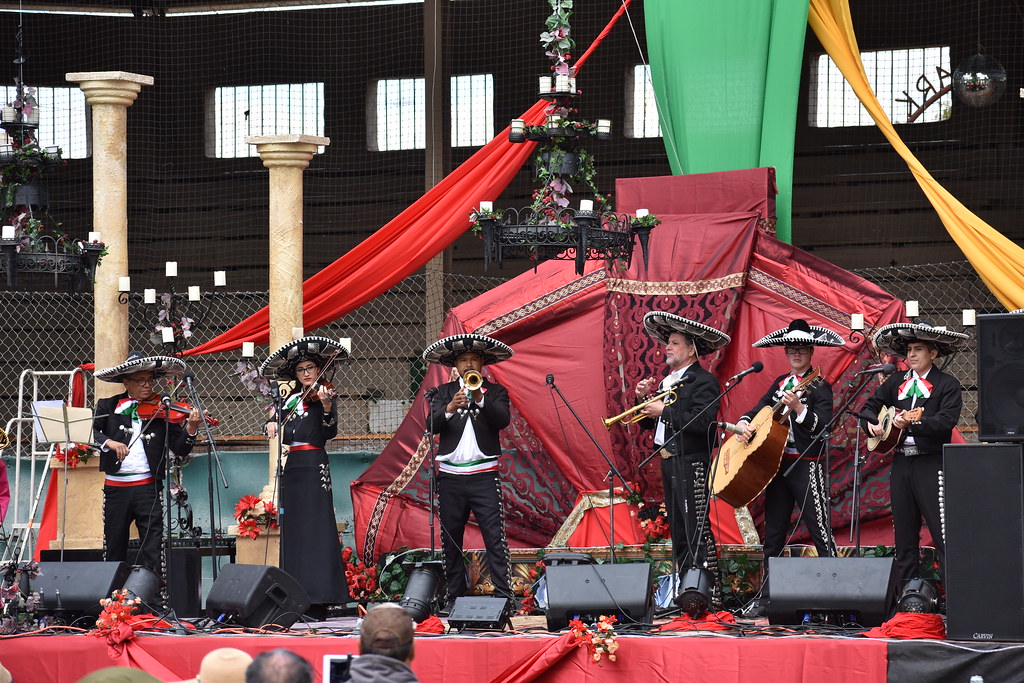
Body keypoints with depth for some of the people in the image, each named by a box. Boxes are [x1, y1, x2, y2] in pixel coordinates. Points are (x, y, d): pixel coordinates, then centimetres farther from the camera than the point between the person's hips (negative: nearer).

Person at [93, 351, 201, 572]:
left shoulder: (162, 411, 5)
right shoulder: (108, 407, 8)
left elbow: (179, 449, 0)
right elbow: (89, 432, -5)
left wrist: (191, 428, -17)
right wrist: (109, 442, -22)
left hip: (148, 486, -1)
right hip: (115, 486, 1)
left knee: (153, 549, -7)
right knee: (114, 548, 9)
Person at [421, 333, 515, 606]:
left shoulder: (495, 392, 8)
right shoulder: (443, 393, 11)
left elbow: (503, 420, -9)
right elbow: (431, 426, -2)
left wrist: (480, 398, -23)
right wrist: (450, 408, -21)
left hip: (483, 476, -2)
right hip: (451, 477, 2)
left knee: (495, 538, -9)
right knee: (450, 540, 5)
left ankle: (503, 596, -11)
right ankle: (455, 598, 11)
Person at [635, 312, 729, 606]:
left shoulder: (703, 381, -8)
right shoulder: (667, 381, 18)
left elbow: (702, 421, -22)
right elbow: (646, 422, 17)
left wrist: (665, 411, -17)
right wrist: (644, 399, -1)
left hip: (691, 463, -9)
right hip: (669, 463, 9)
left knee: (697, 531, -12)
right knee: (679, 534, 11)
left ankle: (709, 595, -13)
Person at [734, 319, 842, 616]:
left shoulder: (819, 387, -4)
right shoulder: (780, 383, 16)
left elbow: (824, 425, -16)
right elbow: (757, 410, 19)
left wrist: (799, 408, -30)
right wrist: (743, 423, -2)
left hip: (806, 466, -7)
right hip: (777, 463, 7)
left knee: (820, 531, -10)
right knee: (773, 534, 10)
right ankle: (766, 598, 15)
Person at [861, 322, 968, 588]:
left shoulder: (947, 384, -1)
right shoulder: (896, 382, 16)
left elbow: (947, 420, -14)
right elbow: (870, 405, 24)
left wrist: (912, 423, -24)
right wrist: (871, 423, 3)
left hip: (931, 463, -6)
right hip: (901, 462, 6)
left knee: (941, 528, -12)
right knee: (904, 529, 8)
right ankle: (909, 584, 12)